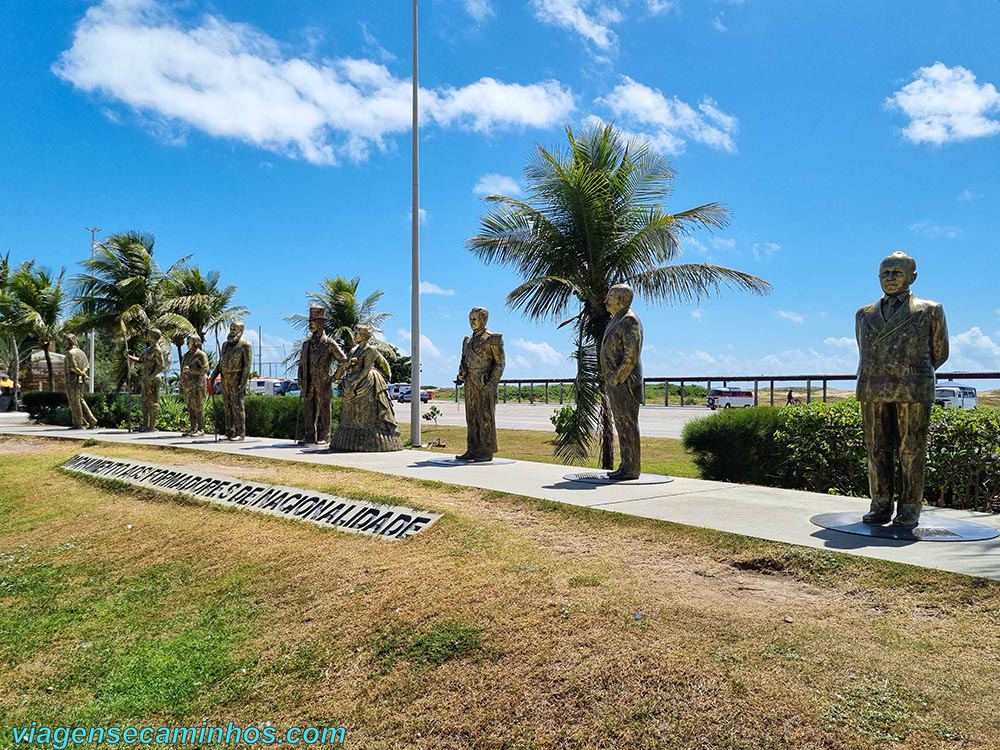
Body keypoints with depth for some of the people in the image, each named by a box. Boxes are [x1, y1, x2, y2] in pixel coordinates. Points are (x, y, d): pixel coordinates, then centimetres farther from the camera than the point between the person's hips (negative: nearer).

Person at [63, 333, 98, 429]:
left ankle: (78, 424, 1)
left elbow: (73, 367, -18)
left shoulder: (70, 352, -11)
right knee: (80, 401, 14)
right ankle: (91, 420, 4)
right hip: (80, 380, 8)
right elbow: (87, 366, 13)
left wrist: (83, 374, -6)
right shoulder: (81, 352, 16)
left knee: (74, 402, -2)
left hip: (72, 379, -8)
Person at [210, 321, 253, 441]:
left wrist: (243, 383, -19)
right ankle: (230, 433, 11)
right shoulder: (226, 344, 15)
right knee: (227, 407, 7)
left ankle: (240, 434, -4)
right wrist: (213, 376, 12)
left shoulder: (245, 345, -7)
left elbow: (247, 365, -13)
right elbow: (220, 363, 21)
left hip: (237, 379, -7)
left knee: (237, 406, -7)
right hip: (225, 379, 7)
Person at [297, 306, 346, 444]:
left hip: (323, 384, -5)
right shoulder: (306, 344, 14)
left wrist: (335, 377, -6)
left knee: (324, 411, 1)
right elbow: (301, 364, 18)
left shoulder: (329, 343, -4)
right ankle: (310, 436, 14)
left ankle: (324, 437, 7)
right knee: (309, 411, 7)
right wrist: (300, 383, 10)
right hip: (309, 385, 5)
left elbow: (343, 360, -6)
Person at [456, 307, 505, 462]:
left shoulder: (493, 339, -3)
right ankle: (472, 450, 12)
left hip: (485, 384, -7)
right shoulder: (468, 340, 17)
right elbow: (464, 360, 22)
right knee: (471, 417, 7)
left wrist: (492, 382, -16)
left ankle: (487, 452, -1)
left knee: (486, 417, -5)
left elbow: (500, 362, -6)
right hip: (470, 384, 7)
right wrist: (461, 373, 0)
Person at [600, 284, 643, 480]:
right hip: (615, 383, 10)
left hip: (624, 383, -10)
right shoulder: (616, 320, 20)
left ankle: (632, 469, -3)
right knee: (621, 425, 12)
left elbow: (632, 354, -20)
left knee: (628, 425, -7)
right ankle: (626, 466, 17)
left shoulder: (629, 320, -11)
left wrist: (616, 378, -20)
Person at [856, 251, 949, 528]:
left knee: (911, 451, 0)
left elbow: (939, 353, 15)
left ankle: (909, 510, 8)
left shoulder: (930, 311, 7)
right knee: (877, 450, 4)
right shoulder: (864, 314, 15)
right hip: (872, 391, 3)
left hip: (913, 391, -3)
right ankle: (881, 506, 12)